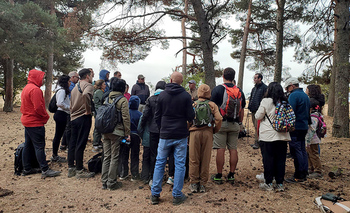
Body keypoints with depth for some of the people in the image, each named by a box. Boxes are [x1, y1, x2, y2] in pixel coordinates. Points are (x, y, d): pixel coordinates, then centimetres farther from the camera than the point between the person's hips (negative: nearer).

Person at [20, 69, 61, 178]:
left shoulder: (26, 88, 15)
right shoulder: (35, 89, -18)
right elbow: (38, 107, -24)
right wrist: (46, 116, -8)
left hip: (27, 121, 10)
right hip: (35, 123, -10)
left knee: (28, 145, 14)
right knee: (39, 146, -7)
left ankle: (26, 168, 23)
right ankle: (45, 170, -2)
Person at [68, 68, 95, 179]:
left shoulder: (75, 87, 17)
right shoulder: (88, 85, -10)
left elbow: (71, 103, 21)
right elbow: (85, 95, -34)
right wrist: (88, 109, -24)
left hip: (74, 118, 8)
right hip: (83, 118, -8)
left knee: (72, 143, 13)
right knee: (80, 145, -2)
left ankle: (71, 168, 22)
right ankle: (79, 171, 7)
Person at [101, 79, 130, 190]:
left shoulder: (107, 98, 8)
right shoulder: (123, 100, -8)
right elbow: (126, 118, -11)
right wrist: (127, 133, -5)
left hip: (105, 131, 5)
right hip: (116, 132, -5)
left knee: (106, 156, 13)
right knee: (114, 158, 4)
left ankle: (104, 182, 19)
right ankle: (112, 183, 10)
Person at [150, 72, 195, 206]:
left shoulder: (162, 95, 0)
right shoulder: (186, 96, -7)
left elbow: (157, 116, 6)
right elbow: (191, 117, -5)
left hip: (165, 135, 2)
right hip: (181, 135, -1)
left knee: (159, 163, 12)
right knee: (179, 164, 7)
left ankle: (155, 194, 17)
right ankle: (177, 196, 14)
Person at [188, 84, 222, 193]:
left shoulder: (193, 104, 7)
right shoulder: (212, 105, 7)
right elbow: (219, 119, -3)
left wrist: (187, 130, 13)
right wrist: (215, 130, 10)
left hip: (195, 132, 0)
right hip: (208, 132, 1)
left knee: (194, 159, 5)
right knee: (205, 159, 7)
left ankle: (194, 183, 9)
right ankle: (202, 184, 13)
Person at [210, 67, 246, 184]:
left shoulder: (217, 89, -4)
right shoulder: (239, 91, 9)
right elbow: (242, 110, 13)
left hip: (221, 123, -4)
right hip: (234, 124, 4)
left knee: (220, 150, -1)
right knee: (233, 149, 8)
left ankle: (219, 176, 5)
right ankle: (231, 175, 15)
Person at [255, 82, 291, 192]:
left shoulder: (266, 101, -9)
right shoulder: (285, 102, 5)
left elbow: (258, 116, -5)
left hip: (268, 136, -4)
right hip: (282, 136, 5)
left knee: (268, 159, 4)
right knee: (280, 160, 9)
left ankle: (268, 183, 10)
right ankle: (280, 184, 16)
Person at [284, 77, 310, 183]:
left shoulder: (294, 95, -14)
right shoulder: (305, 95, 16)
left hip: (296, 127, -10)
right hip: (304, 127, 10)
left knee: (296, 151, -5)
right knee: (302, 150, 14)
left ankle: (298, 176, -1)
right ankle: (304, 174, 22)